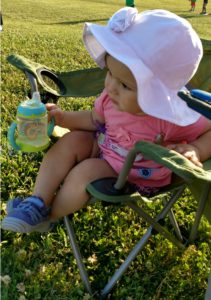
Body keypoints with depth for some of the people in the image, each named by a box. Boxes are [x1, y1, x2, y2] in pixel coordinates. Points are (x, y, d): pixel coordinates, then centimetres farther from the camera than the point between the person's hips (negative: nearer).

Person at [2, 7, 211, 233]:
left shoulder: (171, 118, -33)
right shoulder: (112, 96, -16)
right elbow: (94, 119, 6)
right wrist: (63, 118, -7)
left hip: (133, 176, -6)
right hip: (103, 147, 6)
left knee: (85, 172, -24)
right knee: (71, 141, -11)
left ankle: (45, 216, 0)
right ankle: (37, 202, -9)